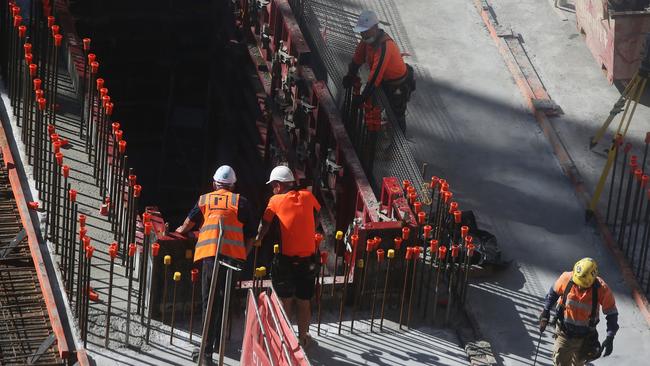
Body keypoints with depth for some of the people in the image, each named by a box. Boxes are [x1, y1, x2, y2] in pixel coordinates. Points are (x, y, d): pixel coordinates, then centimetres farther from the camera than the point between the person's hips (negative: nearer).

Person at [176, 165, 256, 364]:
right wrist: (244, 256, 18)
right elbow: (250, 235, 6)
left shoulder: (204, 199, 14)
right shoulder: (241, 202, 8)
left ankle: (207, 350, -8)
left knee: (209, 300, 0)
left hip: (209, 255, 0)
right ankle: (219, 342, 23)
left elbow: (189, 223, 26)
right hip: (233, 255, 0)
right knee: (225, 299, 14)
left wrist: (181, 230, 48)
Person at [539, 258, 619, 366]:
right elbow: (554, 292, 2)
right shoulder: (567, 279, -21)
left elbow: (612, 314, -13)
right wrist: (546, 311, 1)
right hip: (564, 332, 1)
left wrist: (610, 338, -21)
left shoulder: (601, 289, -24)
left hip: (584, 337, 0)